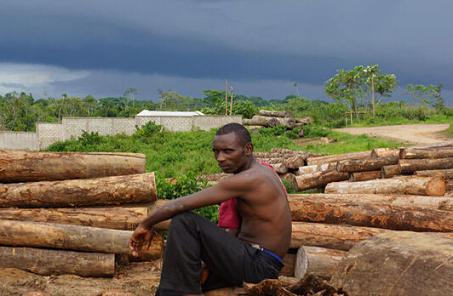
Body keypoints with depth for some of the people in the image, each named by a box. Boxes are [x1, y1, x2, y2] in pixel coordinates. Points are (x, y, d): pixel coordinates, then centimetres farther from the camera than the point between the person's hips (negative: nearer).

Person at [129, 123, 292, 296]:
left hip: (257, 265, -10)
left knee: (184, 222, -19)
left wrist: (146, 225, -5)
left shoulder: (247, 180, -19)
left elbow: (180, 205, -19)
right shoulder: (260, 172, 12)